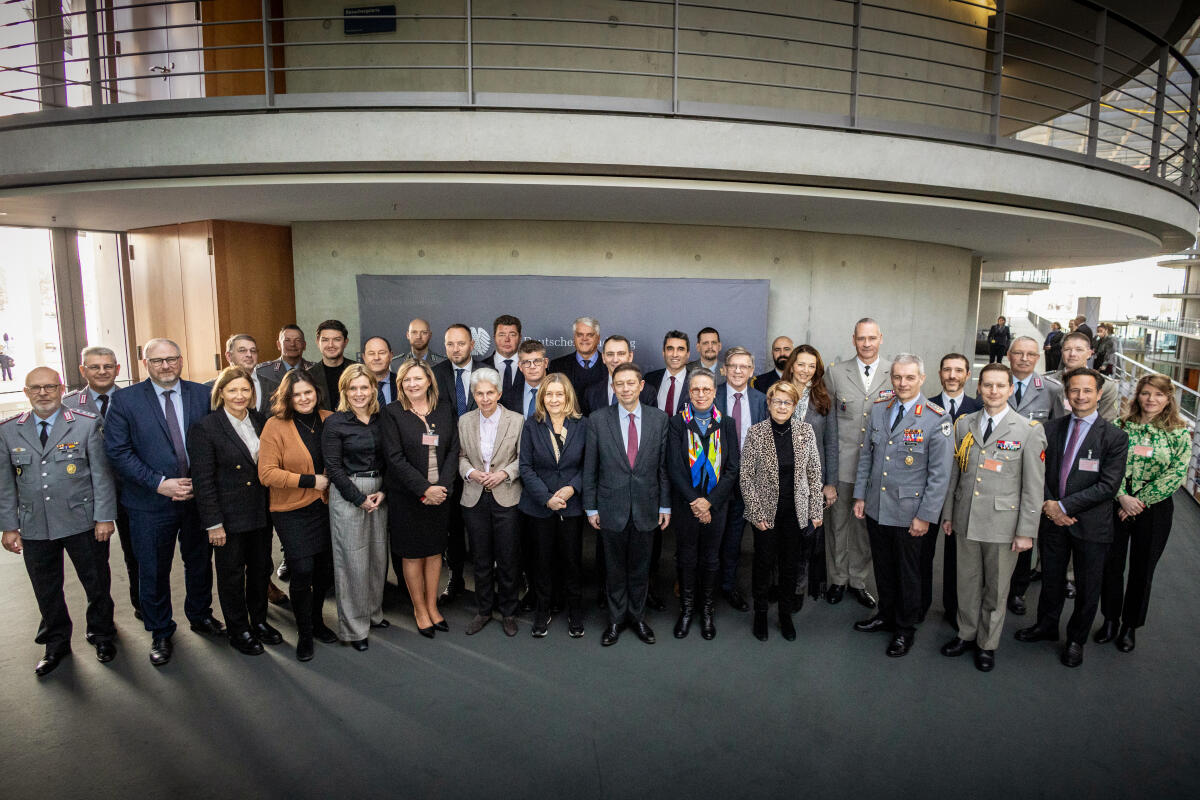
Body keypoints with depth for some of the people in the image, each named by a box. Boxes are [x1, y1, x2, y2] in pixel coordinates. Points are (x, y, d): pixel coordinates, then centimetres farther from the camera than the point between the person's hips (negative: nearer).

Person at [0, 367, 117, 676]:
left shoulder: (87, 424, -5)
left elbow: (101, 473, -5)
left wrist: (104, 517, -8)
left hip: (82, 523, -2)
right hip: (34, 527, 3)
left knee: (96, 583, 10)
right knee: (46, 590, 14)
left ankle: (101, 635, 32)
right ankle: (56, 644, 34)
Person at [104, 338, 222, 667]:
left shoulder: (202, 394, 1)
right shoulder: (125, 400, -5)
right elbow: (117, 451, -9)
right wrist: (159, 483, -16)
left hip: (198, 496, 2)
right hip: (151, 502, -2)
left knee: (200, 562, 17)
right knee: (153, 571, 11)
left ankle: (200, 615, 40)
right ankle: (160, 633, 31)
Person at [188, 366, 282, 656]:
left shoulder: (261, 421, 4)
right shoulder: (205, 428, -11)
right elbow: (203, 481, -12)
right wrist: (213, 523, -13)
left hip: (261, 513, 5)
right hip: (229, 517, -5)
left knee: (261, 568, 16)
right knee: (232, 574, 10)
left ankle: (259, 621, 35)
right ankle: (239, 631, 27)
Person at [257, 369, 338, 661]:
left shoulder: (329, 420, 3)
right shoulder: (275, 426, -8)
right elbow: (267, 473, -12)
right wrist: (310, 480, -16)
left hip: (326, 506, 4)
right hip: (292, 510, -4)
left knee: (326, 567, 11)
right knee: (302, 570, -6)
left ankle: (317, 620, 35)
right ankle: (304, 634, 16)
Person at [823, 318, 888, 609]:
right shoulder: (835, 372, 0)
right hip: (842, 464, 0)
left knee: (866, 525, 11)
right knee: (838, 523, 9)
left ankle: (858, 581, 28)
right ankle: (837, 579, 25)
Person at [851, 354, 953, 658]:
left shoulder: (937, 420, -14)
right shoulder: (878, 410, 2)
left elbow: (940, 474, -12)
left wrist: (925, 516, -12)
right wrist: (860, 496, 8)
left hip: (909, 513, -4)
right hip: (876, 507, 4)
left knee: (908, 572, 13)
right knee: (882, 567, 19)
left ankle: (905, 629, 32)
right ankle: (886, 615, 40)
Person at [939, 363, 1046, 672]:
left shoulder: (1029, 431, -7)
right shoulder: (963, 424, 4)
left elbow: (1034, 486, -7)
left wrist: (1026, 531, -8)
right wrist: (948, 513, 11)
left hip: (1003, 524, -3)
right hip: (966, 520, 3)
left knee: (996, 588, 11)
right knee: (967, 583, 15)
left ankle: (987, 644, 30)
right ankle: (966, 634, 35)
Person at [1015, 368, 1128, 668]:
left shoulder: (1115, 436, -9)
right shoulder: (1052, 428, 2)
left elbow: (1109, 485, -15)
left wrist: (1064, 505, -18)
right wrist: (1047, 504, -10)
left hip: (1091, 524, -3)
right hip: (1053, 520, 3)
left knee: (1087, 587, 12)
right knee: (1051, 579, 18)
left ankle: (1076, 640, 33)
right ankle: (1046, 626, 39)